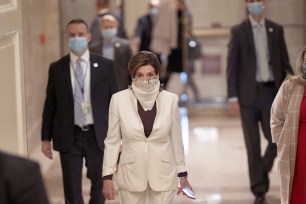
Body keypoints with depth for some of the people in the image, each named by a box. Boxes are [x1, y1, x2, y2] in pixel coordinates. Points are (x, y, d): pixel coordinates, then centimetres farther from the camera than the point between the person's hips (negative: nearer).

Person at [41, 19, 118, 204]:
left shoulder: (105, 66, -1)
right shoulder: (56, 68, 1)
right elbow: (50, 105, 4)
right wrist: (46, 138, 3)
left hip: (98, 135, 0)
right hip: (69, 137, 0)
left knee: (99, 186, 15)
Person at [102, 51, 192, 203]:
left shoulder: (170, 100, -3)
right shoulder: (119, 99, -6)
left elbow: (176, 139, 5)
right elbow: (112, 141, 0)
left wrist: (182, 174, 8)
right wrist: (108, 176, -2)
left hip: (163, 175, 0)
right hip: (131, 175, 0)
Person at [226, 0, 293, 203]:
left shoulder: (276, 29, 7)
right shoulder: (238, 31, 0)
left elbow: (284, 62, 9)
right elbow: (232, 66, -2)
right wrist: (233, 97, -9)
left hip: (271, 91, 2)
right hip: (248, 93, -2)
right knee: (253, 144, 1)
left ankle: (264, 170, 27)